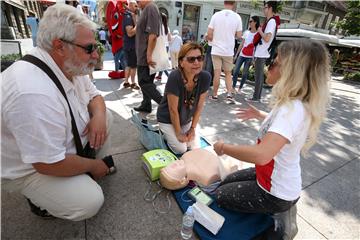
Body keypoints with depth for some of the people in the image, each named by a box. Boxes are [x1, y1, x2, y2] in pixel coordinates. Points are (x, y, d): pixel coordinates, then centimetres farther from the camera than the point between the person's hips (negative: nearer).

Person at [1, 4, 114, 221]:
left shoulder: (69, 64, -10)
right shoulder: (34, 93, -38)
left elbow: (94, 95, 4)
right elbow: (49, 164, -32)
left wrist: (98, 116, -19)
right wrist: (93, 165, -16)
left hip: (65, 143, 8)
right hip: (30, 167, -8)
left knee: (105, 115, -2)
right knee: (90, 201, -19)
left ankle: (99, 166, 15)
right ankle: (40, 197, 10)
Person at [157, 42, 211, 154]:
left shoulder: (205, 77, -19)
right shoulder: (174, 77, -33)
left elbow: (199, 105, -8)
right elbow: (173, 109, -25)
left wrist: (193, 128, -5)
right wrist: (178, 133, -16)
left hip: (186, 120, 5)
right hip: (168, 120, -4)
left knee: (195, 148, 1)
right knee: (181, 149, -10)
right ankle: (165, 133, 19)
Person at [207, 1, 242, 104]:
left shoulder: (216, 15, -4)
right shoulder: (237, 17, -3)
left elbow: (209, 34, -5)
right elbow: (239, 35, 0)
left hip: (216, 49, 0)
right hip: (229, 51, 1)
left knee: (217, 73, 4)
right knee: (228, 73, 13)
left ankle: (214, 95, 12)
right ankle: (229, 94, 2)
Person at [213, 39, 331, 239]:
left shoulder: (292, 109, -35)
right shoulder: (295, 103, -4)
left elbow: (261, 155, -47)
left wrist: (224, 147, -31)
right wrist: (259, 115, 16)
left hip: (276, 193, -8)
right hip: (273, 177, 9)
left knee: (220, 196, 8)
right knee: (226, 183, 22)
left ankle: (278, 215, 9)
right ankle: (279, 210, 18)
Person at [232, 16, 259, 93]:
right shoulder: (246, 32, 11)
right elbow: (242, 44, 14)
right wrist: (236, 54, 10)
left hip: (250, 57, -4)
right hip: (241, 55, 4)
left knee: (245, 73, 0)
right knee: (235, 71, -4)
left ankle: (240, 88, 10)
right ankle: (233, 87, 6)